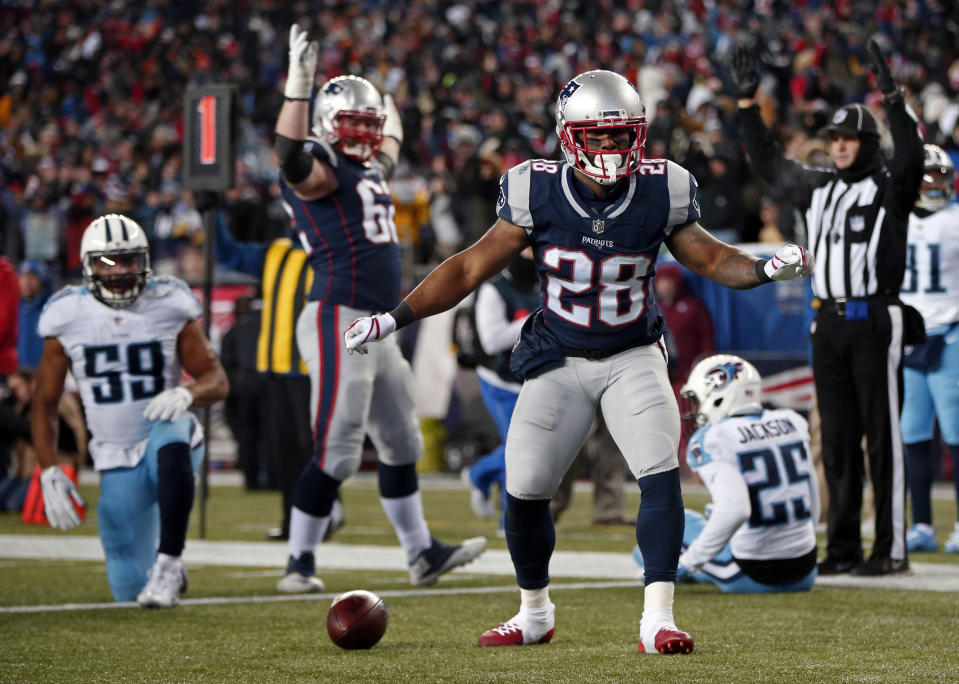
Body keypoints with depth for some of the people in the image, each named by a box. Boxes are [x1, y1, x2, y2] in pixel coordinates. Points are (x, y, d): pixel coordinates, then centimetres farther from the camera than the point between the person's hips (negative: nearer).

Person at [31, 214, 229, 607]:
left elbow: (217, 379, -4)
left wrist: (187, 393, -28)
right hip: (117, 463, 2)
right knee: (130, 589, -1)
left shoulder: (170, 309, -6)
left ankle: (168, 563, -36)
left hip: (166, 435, -2)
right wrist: (49, 472, -8)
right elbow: (45, 404, 3)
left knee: (172, 442, -41)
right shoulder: (68, 320, -4)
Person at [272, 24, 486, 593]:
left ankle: (423, 554, 28)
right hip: (339, 322, -10)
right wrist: (300, 83, -41)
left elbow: (387, 154, 43)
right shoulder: (319, 169, -10)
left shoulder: (369, 172, 18)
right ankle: (300, 564, -3)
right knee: (336, 453, -10)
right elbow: (291, 157, -34)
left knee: (401, 445, 18)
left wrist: (392, 116, 55)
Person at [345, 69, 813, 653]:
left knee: (662, 477, -20)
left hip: (633, 358, -1)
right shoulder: (538, 193, -13)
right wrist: (396, 318, -9)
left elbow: (709, 258, 5)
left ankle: (658, 619, -17)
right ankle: (535, 613, 26)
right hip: (559, 363, 1)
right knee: (524, 494, 2)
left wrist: (766, 271, -15)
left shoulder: (660, 193, -11)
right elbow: (473, 267, -5)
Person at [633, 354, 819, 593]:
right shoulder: (791, 424, 5)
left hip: (753, 579, -5)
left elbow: (734, 508, -30)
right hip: (805, 576, 5)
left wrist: (690, 562, -22)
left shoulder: (712, 441, -14)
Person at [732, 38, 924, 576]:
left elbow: (911, 155, -22)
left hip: (876, 321, -6)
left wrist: (891, 95, -30)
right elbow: (769, 162, 25)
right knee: (837, 440, 8)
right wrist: (748, 101, 21)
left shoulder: (890, 188, -3)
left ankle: (893, 548, -4)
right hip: (829, 323, 7)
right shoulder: (819, 188, 16)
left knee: (883, 436, -6)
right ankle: (844, 547, 13)